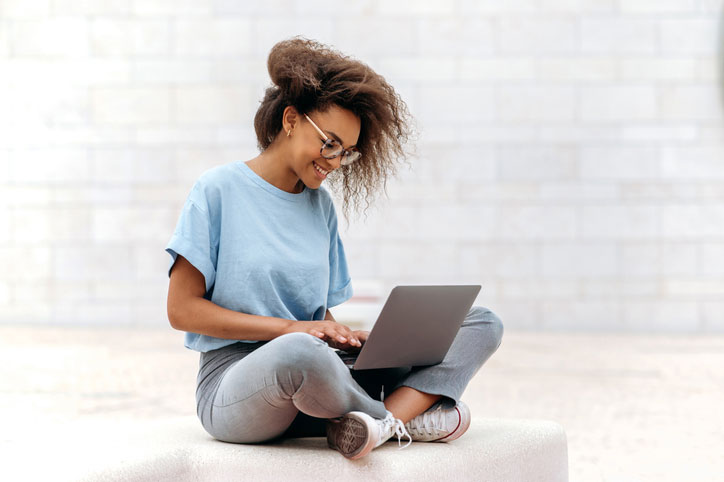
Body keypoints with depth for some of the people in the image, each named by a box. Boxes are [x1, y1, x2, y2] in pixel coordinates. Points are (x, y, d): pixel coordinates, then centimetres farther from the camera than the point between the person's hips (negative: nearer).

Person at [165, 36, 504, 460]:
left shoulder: (321, 206, 16)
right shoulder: (220, 190, -1)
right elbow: (182, 309, -6)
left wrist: (340, 334, -7)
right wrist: (291, 328, -13)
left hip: (313, 384, 6)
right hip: (235, 377, -6)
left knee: (482, 324, -6)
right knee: (300, 352, -44)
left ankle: (388, 417, -32)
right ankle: (410, 418, -15)